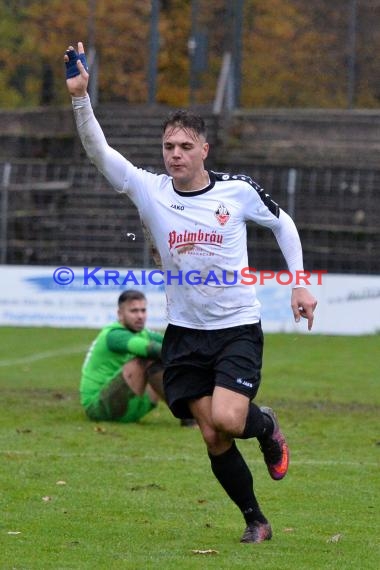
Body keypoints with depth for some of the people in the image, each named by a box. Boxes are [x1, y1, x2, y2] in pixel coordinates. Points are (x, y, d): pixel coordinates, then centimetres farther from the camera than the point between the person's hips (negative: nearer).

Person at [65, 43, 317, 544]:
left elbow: (283, 224, 11)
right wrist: (80, 97, -28)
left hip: (238, 328, -3)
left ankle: (265, 426, 13)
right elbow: (99, 152, -15)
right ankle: (255, 520, 19)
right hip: (184, 332, 3)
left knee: (226, 419, -22)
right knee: (213, 439, 1)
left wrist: (300, 284, 6)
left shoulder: (238, 190, -6)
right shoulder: (151, 191, -4)